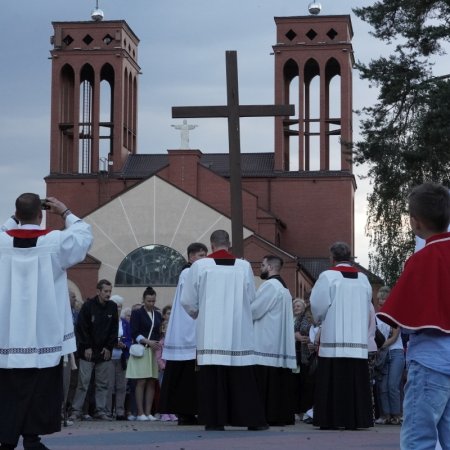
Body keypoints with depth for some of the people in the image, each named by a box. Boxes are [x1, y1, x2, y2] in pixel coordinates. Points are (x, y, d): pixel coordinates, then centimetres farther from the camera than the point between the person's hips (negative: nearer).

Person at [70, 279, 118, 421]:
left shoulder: (112, 307, 5)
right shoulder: (88, 305, -6)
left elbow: (114, 329, 9)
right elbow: (81, 328, -6)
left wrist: (109, 347, 1)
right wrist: (87, 347, -10)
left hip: (104, 351, 4)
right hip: (88, 351, -4)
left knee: (103, 383, 4)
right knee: (83, 383, -5)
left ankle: (101, 411, 9)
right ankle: (76, 411, -1)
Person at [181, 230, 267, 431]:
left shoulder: (199, 266, -4)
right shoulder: (244, 266, -1)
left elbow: (187, 301, 2)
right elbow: (251, 298, 9)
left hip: (210, 333, -1)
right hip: (238, 333, 1)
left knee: (212, 375, 2)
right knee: (242, 377, 6)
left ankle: (214, 420, 1)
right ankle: (253, 419, 8)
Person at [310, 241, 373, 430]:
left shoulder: (328, 276, -6)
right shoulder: (363, 279, 8)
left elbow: (318, 305, -6)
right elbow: (367, 308, 14)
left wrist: (320, 319, 15)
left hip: (333, 338, -4)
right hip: (358, 340, 4)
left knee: (332, 381, -1)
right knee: (355, 381, 5)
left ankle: (331, 419, -3)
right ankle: (355, 419, 5)